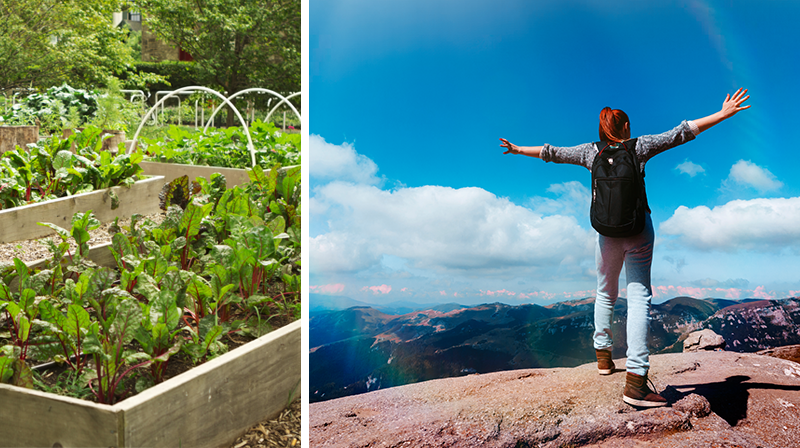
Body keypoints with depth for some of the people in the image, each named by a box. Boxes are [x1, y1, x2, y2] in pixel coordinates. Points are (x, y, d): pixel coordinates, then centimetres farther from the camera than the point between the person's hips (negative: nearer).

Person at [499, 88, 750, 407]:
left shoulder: (591, 152, 6)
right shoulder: (640, 146, 1)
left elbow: (551, 153, 13)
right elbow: (680, 133, -2)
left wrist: (517, 149, 27)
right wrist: (723, 115, 0)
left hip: (607, 232, 3)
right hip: (639, 229, -2)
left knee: (606, 294, 22)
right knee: (639, 297, -8)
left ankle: (603, 356, 29)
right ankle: (635, 381, -17)